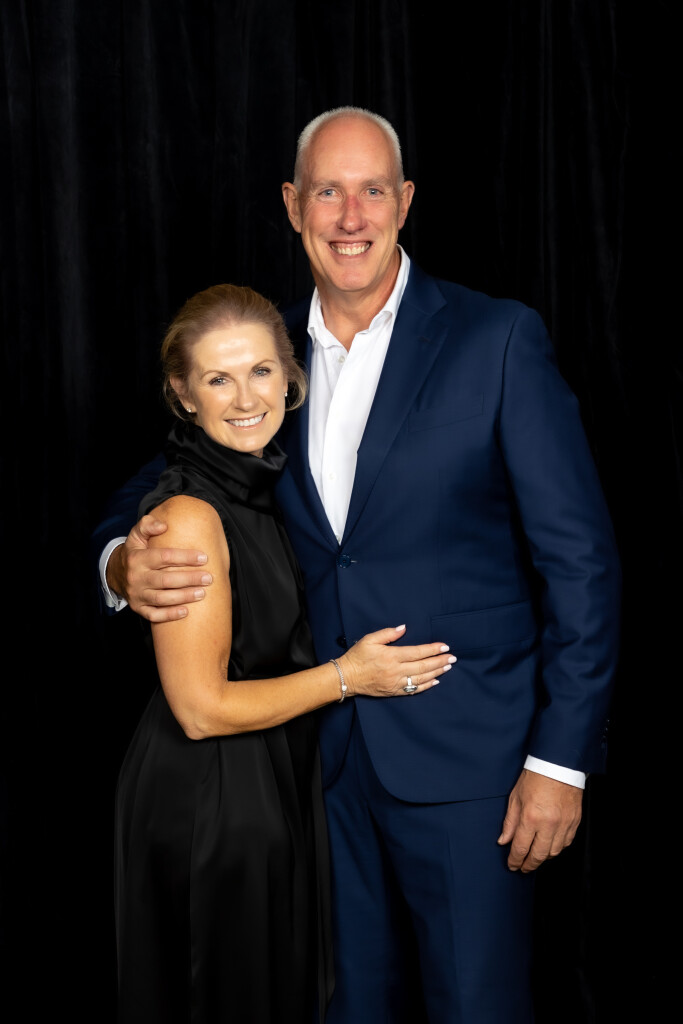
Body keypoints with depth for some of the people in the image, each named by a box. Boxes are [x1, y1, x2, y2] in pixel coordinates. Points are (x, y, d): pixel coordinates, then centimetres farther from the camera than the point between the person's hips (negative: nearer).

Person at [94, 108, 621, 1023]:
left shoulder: (498, 340, -8)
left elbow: (580, 557, -8)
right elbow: (159, 490, 13)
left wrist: (562, 758, -11)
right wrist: (125, 563, -11)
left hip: (464, 759, -4)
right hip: (327, 754, 4)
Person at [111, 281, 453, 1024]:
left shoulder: (267, 482, 4)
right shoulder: (189, 516, -24)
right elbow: (202, 707, -23)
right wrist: (348, 676, -17)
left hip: (278, 780, 9)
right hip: (207, 799, -8)